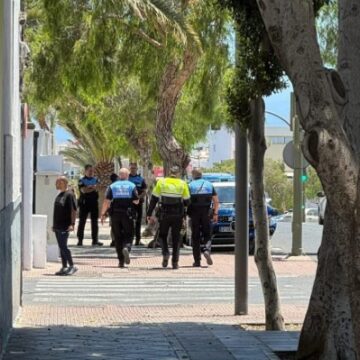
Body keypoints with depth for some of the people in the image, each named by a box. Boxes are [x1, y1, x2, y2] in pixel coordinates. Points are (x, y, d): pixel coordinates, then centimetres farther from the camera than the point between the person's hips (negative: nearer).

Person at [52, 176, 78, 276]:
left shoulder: (69, 195, -11)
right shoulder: (60, 195, 16)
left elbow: (74, 210, -16)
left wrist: (72, 224, -23)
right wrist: (54, 224, 22)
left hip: (65, 226, -9)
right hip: (58, 226, 9)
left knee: (63, 246, -12)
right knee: (61, 247, 9)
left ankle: (72, 266, -6)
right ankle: (64, 267, 12)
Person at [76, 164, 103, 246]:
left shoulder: (95, 180, 11)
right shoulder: (82, 180, 0)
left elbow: (97, 188, -5)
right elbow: (83, 190, -14)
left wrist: (88, 188, -15)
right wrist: (92, 188, -12)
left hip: (94, 203, 3)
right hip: (84, 203, -3)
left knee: (94, 222, 4)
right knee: (82, 221, -1)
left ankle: (95, 240, 8)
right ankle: (80, 240, 4)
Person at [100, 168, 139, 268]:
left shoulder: (112, 186, 3)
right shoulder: (132, 186, 1)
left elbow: (106, 201, -5)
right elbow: (136, 201, -3)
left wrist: (103, 214, -3)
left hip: (115, 214, 1)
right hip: (128, 214, -1)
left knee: (118, 237, 8)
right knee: (128, 235, 8)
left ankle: (121, 261, 7)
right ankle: (126, 248, -25)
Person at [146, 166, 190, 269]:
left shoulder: (161, 182, -2)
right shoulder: (183, 184, -1)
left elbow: (154, 200, -1)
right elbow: (186, 202, 1)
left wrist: (149, 214, 3)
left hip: (164, 214, 0)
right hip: (178, 215, 0)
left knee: (162, 235, 16)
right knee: (176, 238, 10)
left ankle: (165, 253, -7)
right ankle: (175, 262, 5)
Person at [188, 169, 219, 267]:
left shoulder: (190, 186, 3)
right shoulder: (209, 185, 10)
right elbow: (216, 201, 5)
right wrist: (215, 213, 6)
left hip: (194, 214, -1)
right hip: (206, 214, 1)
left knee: (196, 237, 5)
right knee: (207, 234, 11)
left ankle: (197, 261, 3)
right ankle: (206, 250, -19)